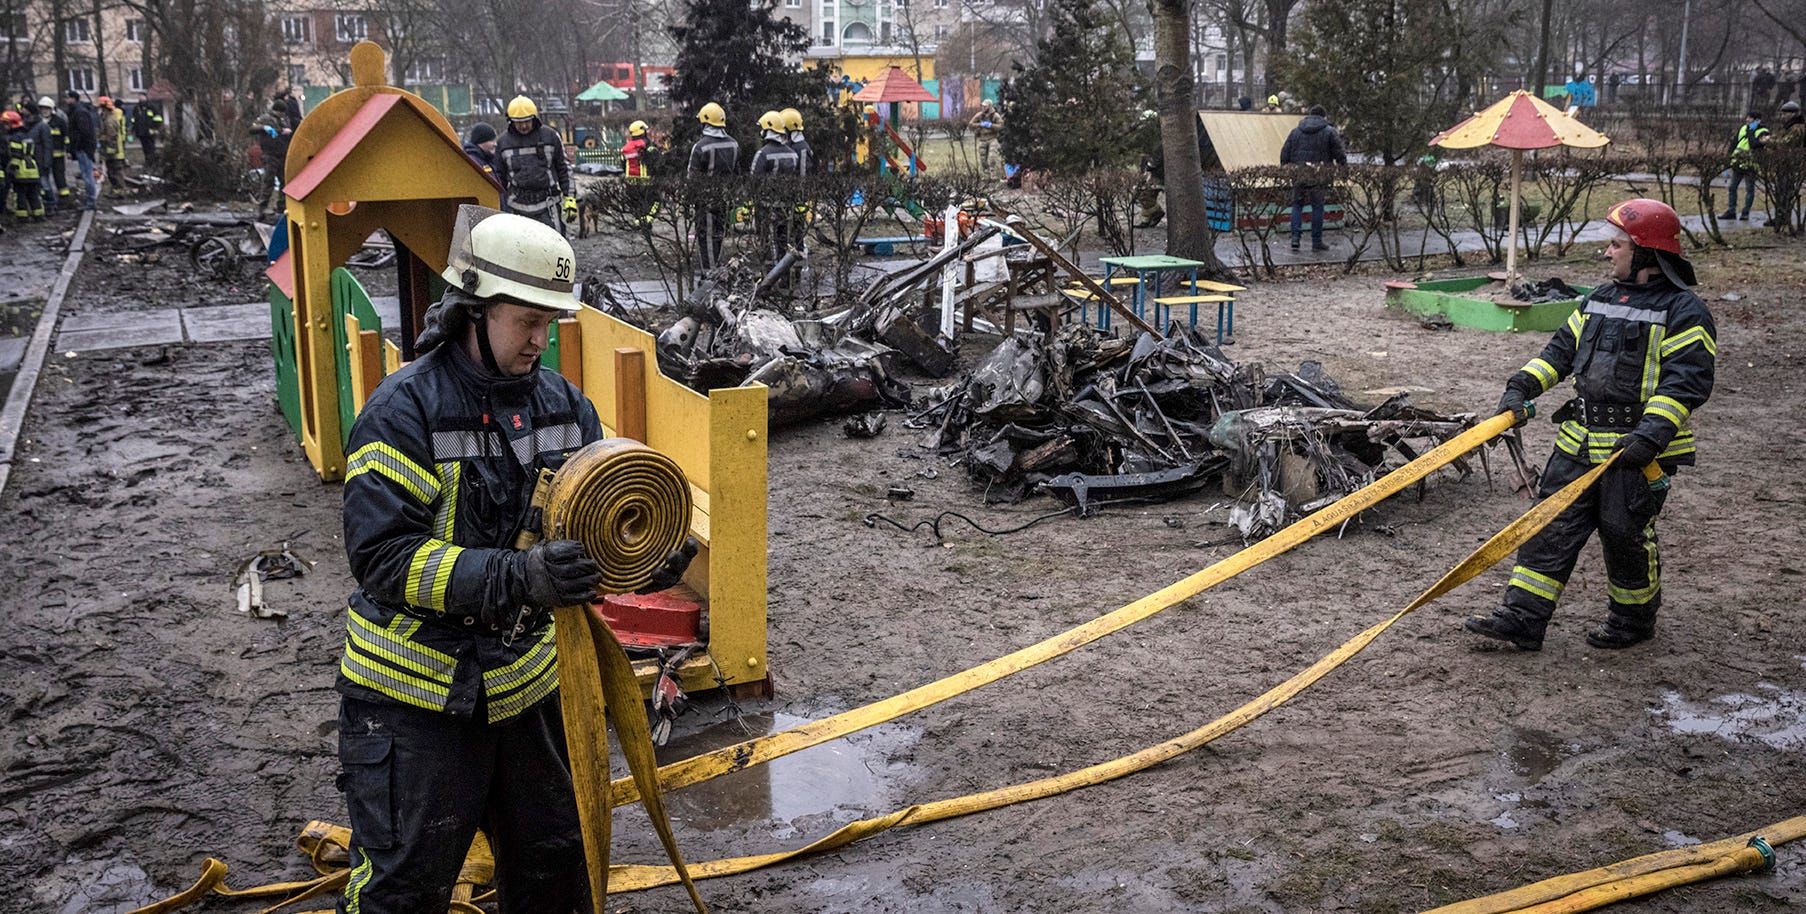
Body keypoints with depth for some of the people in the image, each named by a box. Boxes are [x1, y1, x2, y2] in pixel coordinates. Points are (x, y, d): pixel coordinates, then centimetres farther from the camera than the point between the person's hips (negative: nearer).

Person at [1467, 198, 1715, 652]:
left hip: (1639, 452, -7)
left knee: (1625, 534, 3)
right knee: (1552, 526, 3)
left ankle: (1634, 619, 26)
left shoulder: (1683, 311, -10)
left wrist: (1652, 434, -27)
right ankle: (1522, 618, 6)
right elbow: (1562, 350, 16)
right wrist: (1522, 386, 2)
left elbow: (1687, 380, -17)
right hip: (1580, 443, 7)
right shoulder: (1600, 300, 13)